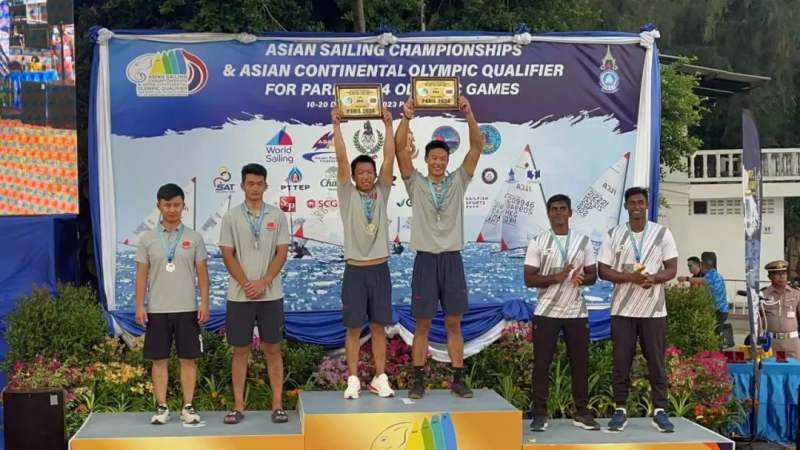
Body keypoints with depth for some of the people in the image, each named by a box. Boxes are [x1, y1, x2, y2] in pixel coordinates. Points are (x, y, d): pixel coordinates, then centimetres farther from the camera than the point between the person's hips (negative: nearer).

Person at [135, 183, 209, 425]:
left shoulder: (194, 237, 3)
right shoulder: (147, 239, 3)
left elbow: (202, 273, 2)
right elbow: (141, 274, 3)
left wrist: (204, 303, -5)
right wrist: (139, 306, -4)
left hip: (187, 309, 0)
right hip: (157, 310, 0)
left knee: (188, 359, 3)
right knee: (159, 359, 5)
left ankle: (188, 407, 10)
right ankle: (162, 407, 13)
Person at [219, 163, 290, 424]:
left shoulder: (277, 216, 3)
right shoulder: (231, 217, 2)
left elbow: (282, 253, -1)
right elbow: (228, 255, -2)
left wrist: (263, 282, -12)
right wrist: (246, 284, -11)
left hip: (271, 295, 0)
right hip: (239, 295, 0)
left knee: (273, 349, 5)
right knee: (240, 350, 5)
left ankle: (278, 404, 10)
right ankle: (238, 406, 12)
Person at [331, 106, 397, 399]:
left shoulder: (382, 193, 6)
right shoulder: (347, 195, 1)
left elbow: (389, 159, -2)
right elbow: (342, 160, -9)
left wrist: (388, 125, -6)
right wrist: (337, 126, -13)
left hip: (380, 269, 2)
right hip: (355, 270, -2)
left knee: (379, 327, 8)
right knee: (353, 328, 3)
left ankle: (380, 379, 14)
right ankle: (353, 381, 9)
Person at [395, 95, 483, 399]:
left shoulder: (458, 182, 6)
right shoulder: (416, 184, 3)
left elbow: (477, 147, -3)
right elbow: (400, 149, -9)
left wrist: (469, 115, -16)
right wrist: (407, 118, -21)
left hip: (452, 259, 1)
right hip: (426, 259, -1)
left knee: (454, 323, 6)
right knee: (422, 324, 4)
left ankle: (458, 379, 13)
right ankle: (418, 379, 11)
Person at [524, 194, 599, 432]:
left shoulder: (583, 241, 8)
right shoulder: (538, 242, 0)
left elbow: (593, 275, 10)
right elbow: (529, 279, -4)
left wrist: (582, 278, -14)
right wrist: (556, 278, -19)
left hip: (577, 312, 3)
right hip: (547, 312, -2)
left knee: (580, 362, 7)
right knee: (542, 363, -2)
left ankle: (581, 412, 17)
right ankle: (540, 413, 5)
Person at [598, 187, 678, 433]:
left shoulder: (662, 233, 2)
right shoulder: (613, 235, 2)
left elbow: (672, 269, 2)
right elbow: (603, 270, -1)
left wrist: (654, 278, -20)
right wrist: (629, 277, -18)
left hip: (654, 309, 0)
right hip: (623, 309, 0)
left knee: (656, 361, 4)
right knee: (621, 361, 2)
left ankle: (660, 410, 10)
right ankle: (620, 410, 10)